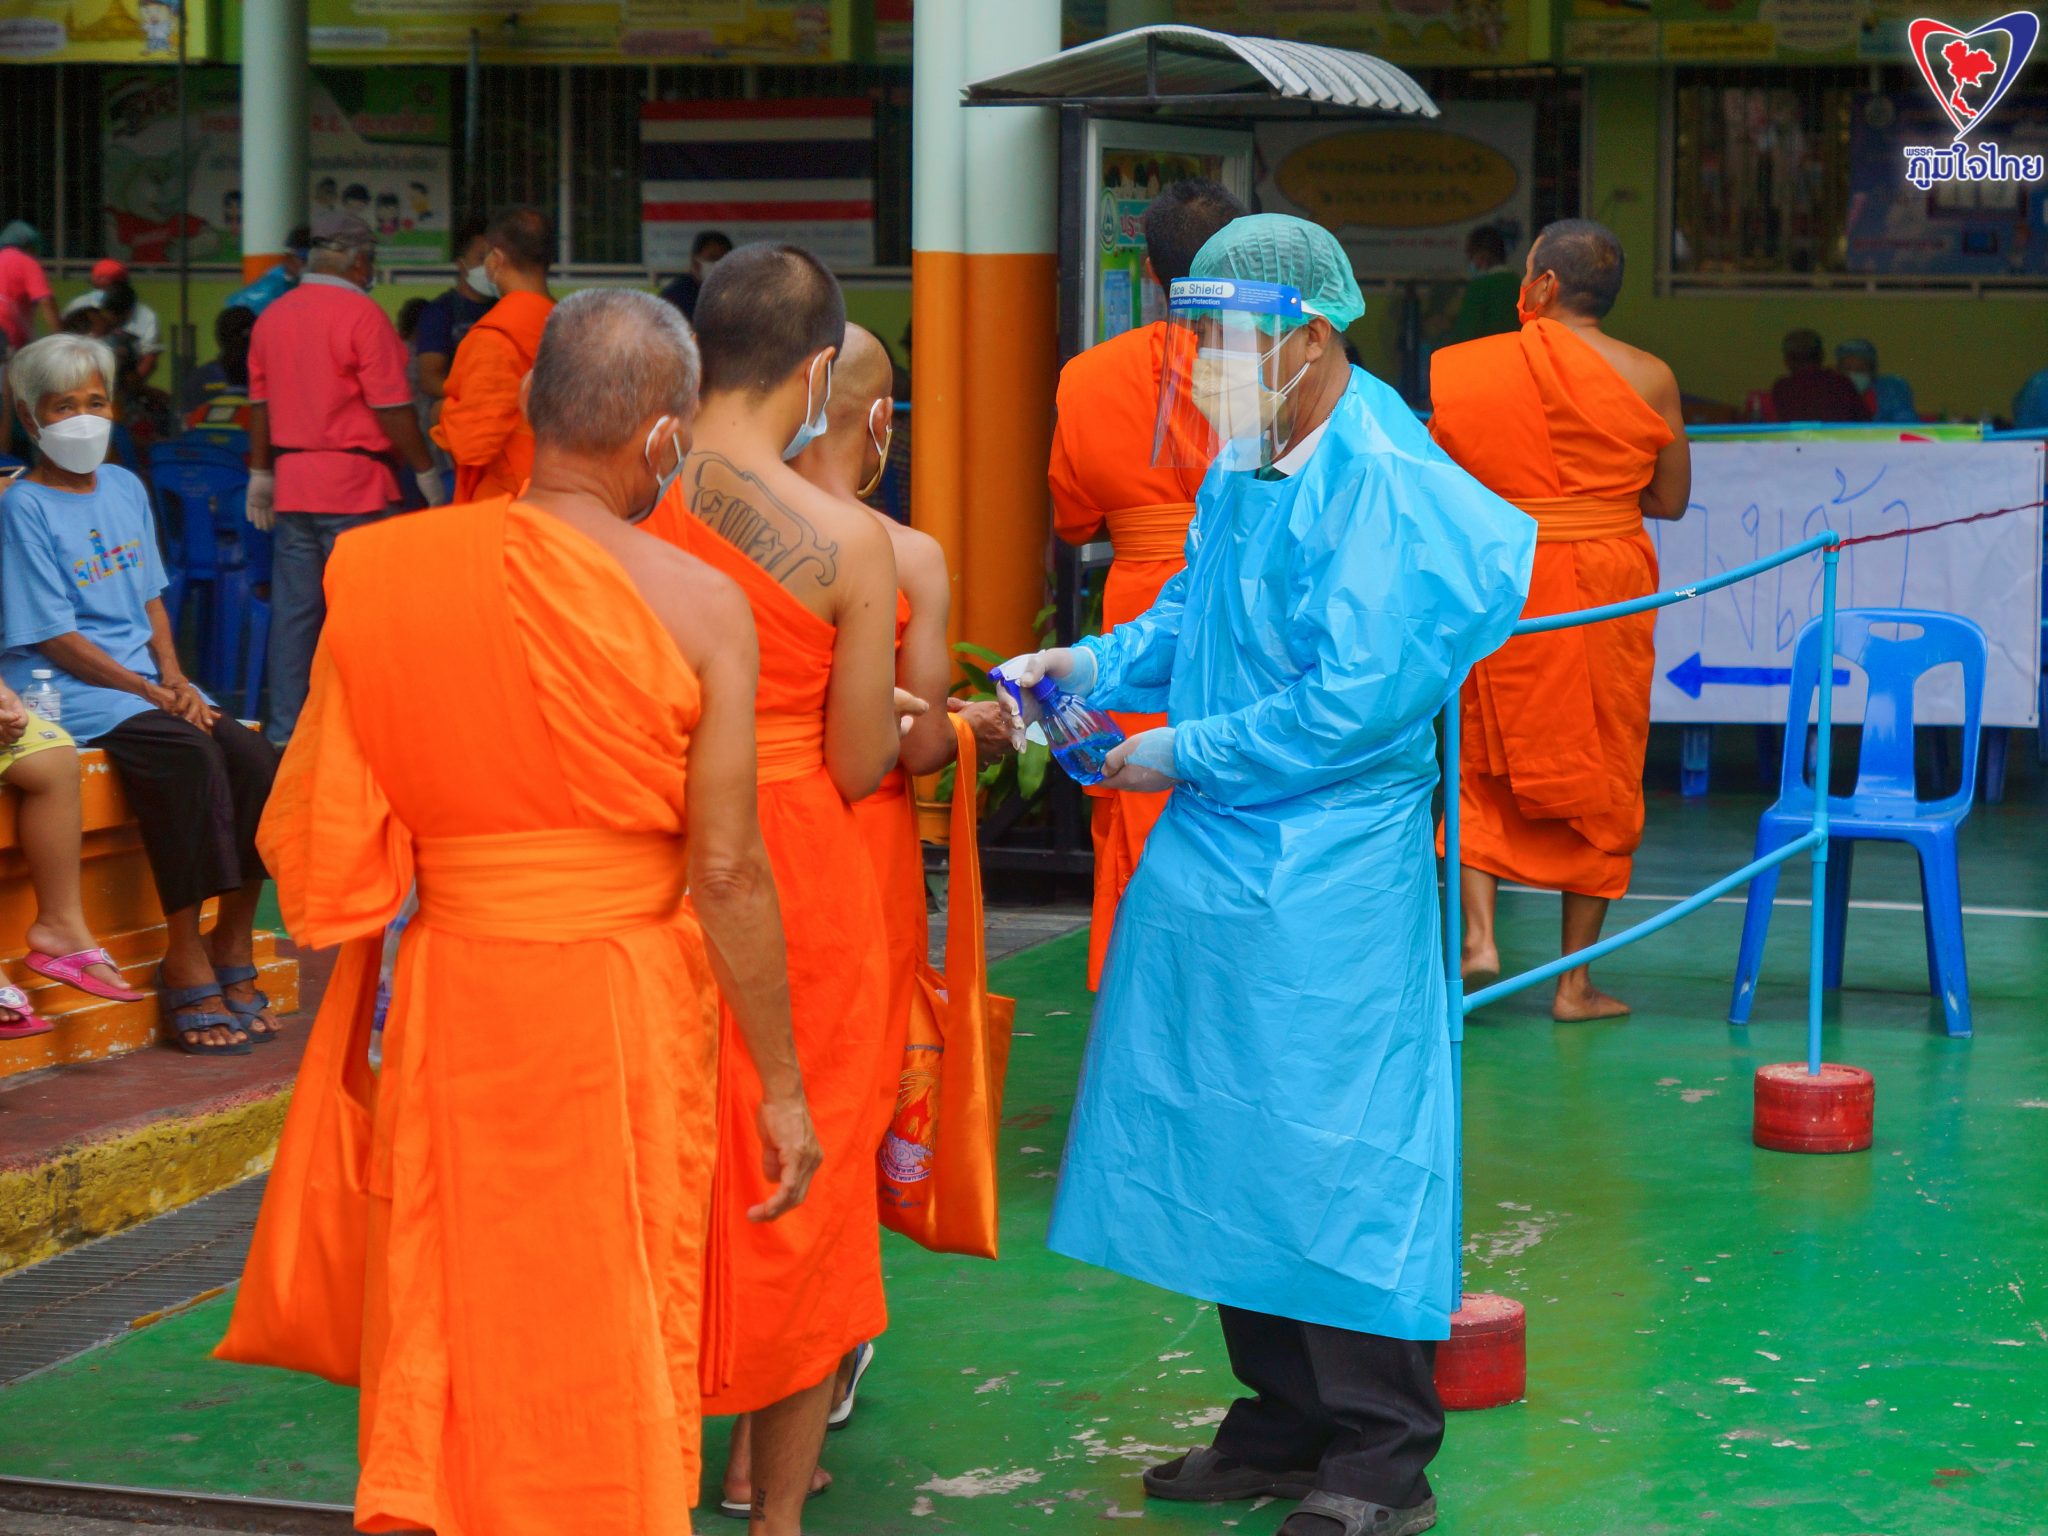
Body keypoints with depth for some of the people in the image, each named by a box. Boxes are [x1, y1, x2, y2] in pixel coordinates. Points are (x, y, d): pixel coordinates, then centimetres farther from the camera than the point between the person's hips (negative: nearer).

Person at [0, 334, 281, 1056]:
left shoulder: (124, 488, 15)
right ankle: (185, 961, -24)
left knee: (255, 759, -19)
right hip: (68, 692, -6)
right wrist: (151, 694, -13)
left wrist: (175, 678, 0)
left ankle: (233, 946, -9)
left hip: (148, 678, 7)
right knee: (188, 757, -32)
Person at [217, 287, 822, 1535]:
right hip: (626, 1002, -2)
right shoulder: (698, 604, -11)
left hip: (447, 996, 2)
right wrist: (782, 1086, -4)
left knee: (446, 1320, 17)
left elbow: (321, 833, -2)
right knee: (612, 1338, 12)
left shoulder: (386, 575, -4)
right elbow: (728, 871, -12)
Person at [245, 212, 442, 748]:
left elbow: (260, 401, 15)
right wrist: (425, 471, -4)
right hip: (353, 484, -7)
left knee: (294, 610, 10)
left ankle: (285, 729, 14)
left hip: (291, 482, 7)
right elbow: (392, 407, -13)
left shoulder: (273, 316, 9)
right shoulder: (361, 314, -12)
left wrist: (261, 473, 22)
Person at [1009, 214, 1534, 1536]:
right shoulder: (1246, 460, 10)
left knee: (1336, 1156, -1)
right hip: (1217, 857, 9)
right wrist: (1095, 664, 4)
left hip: (1328, 879, -9)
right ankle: (1286, 1427, 28)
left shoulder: (1378, 483, -17)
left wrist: (1184, 755, -14)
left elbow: (1353, 700, -22)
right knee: (1227, 1147, 15)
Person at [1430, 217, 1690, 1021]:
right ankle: (1575, 978, 11)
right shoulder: (1647, 379, -3)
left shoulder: (1463, 372, -5)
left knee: (1484, 770, 14)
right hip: (1606, 592, 0)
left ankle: (1478, 933, -5)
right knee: (1598, 777, 9)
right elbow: (1670, 500, 2)